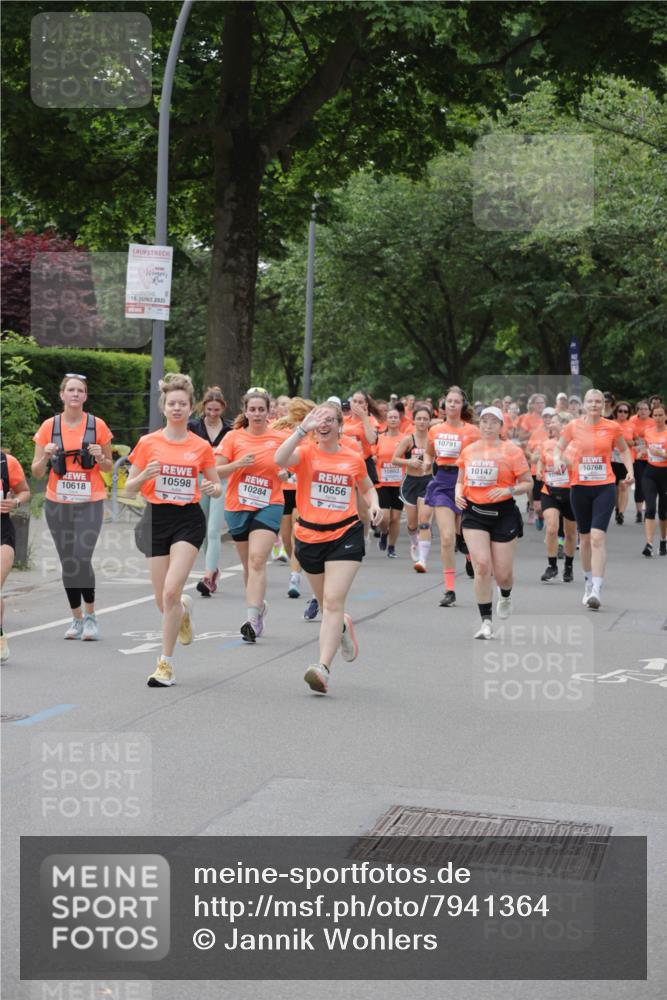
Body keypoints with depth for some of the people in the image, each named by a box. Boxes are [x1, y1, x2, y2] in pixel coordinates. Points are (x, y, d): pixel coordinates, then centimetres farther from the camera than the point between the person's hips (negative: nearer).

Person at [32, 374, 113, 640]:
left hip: (90, 503, -2)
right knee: (67, 562, 6)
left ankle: (90, 615, 3)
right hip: (57, 504, 2)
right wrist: (46, 456, -15)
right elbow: (36, 472, 5)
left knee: (82, 559, -15)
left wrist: (100, 457, -11)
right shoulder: (49, 426, 3)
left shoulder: (97, 425, 0)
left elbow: (109, 466, 11)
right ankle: (77, 618, 19)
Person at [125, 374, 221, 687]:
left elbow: (216, 486, 12)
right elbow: (129, 489, 4)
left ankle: (165, 663, -7)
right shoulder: (148, 443, 2)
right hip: (157, 519, 2)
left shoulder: (201, 446, 2)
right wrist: (144, 475, -16)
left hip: (189, 520, -2)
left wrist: (212, 488, -11)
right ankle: (184, 608, 42)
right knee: (163, 601, 3)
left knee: (171, 591, -18)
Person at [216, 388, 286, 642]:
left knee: (257, 559, -18)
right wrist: (238, 464, -19)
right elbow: (216, 471, -4)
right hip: (238, 507, 2)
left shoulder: (279, 438, -1)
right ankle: (259, 605, 37)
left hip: (269, 506, -2)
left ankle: (253, 618, -23)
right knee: (248, 564, 14)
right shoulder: (233, 437, -1)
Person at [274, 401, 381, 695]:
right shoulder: (305, 452, -3)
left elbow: (367, 487, 22)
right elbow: (280, 459, -26)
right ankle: (343, 627, 52)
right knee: (326, 603, 17)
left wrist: (374, 504, 1)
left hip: (345, 535, -1)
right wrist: (303, 429, -30)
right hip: (309, 536, 1)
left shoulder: (354, 459, 4)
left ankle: (323, 668, -20)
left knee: (333, 602, -15)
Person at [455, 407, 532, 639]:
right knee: (482, 566, -13)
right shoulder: (468, 450, 8)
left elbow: (528, 483, -2)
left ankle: (505, 596, 41)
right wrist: (458, 494, -1)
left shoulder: (511, 450, -3)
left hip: (503, 513, -2)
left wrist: (508, 490, -19)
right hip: (474, 513, 2)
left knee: (502, 573, 2)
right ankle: (486, 622, -4)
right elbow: (460, 480, 20)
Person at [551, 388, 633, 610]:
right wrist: (557, 459, -9)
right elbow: (558, 448, 13)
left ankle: (596, 590, -18)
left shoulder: (612, 427, 0)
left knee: (597, 537, -16)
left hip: (605, 487, -2)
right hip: (579, 487, 2)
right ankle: (588, 582, 33)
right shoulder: (574, 426, 1)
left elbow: (624, 450, 15)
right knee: (585, 538, 13)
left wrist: (630, 470, 0)